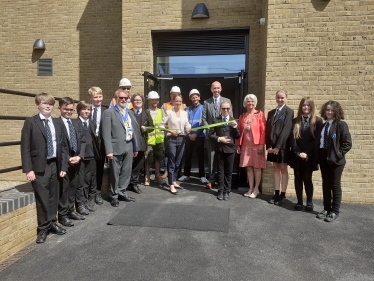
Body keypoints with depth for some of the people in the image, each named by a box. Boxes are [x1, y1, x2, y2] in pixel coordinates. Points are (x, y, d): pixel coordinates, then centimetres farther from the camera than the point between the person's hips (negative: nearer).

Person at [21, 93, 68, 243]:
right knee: (42, 199, 1)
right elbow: (25, 148, -7)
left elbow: (63, 146, 12)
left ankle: (52, 223, 30)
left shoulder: (57, 125, 12)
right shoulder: (31, 122, -3)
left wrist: (63, 166, 4)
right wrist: (28, 169, -13)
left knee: (53, 197, 13)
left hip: (54, 165, 5)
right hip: (39, 167, -4)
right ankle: (43, 228, 17)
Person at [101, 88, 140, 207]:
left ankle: (122, 192, 28)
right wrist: (109, 150, -17)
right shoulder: (109, 112, -4)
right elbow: (106, 133, -11)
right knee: (115, 173, 5)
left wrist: (136, 147, 15)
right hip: (116, 148, -5)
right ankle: (114, 195, 20)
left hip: (129, 147, 6)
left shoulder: (130, 112, 16)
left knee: (126, 172, 12)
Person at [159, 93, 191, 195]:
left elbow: (187, 124, 9)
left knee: (178, 162, 12)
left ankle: (174, 181, 26)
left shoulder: (184, 113, 7)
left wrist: (188, 128, -13)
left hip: (182, 138, 4)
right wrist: (170, 131, -15)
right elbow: (161, 125, -5)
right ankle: (171, 185, -1)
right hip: (172, 139, -4)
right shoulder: (169, 112, -4)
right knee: (171, 162, -3)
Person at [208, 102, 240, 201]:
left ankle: (226, 191, 16)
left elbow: (238, 136, 3)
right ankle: (221, 191, 17)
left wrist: (235, 127, -13)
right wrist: (219, 139, -14)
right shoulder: (216, 120, 4)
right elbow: (210, 134, 1)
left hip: (230, 149, 0)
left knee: (229, 171, 7)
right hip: (220, 149, 0)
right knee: (220, 171, 8)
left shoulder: (234, 121, 6)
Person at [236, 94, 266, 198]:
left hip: (256, 144, -4)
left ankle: (256, 188, 13)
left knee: (257, 167, 2)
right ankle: (251, 188, 16)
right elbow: (240, 132, 11)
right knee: (248, 167, 7)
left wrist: (261, 144, -14)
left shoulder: (260, 114, -1)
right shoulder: (242, 116, 11)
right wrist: (238, 145, 7)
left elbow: (263, 130, -7)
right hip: (245, 145, 4)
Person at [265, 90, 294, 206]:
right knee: (276, 168, 10)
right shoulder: (271, 113, 14)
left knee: (283, 169, 3)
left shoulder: (289, 111, -4)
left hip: (282, 146, -5)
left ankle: (282, 195, 10)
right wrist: (269, 146, -2)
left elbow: (286, 130, -13)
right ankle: (276, 193, 17)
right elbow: (268, 130, 9)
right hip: (272, 146, 5)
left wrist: (278, 146, -17)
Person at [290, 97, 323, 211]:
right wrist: (298, 152, -9)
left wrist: (307, 153, -10)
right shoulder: (295, 121, 8)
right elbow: (292, 138, 2)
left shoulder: (317, 121, 0)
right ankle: (299, 202, 16)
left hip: (310, 156, -2)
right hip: (297, 156, 3)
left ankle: (309, 202, 16)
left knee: (307, 178, 0)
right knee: (298, 178, 6)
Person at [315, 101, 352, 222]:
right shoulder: (322, 126, 11)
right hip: (323, 158, 6)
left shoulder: (341, 124, -7)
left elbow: (347, 143, -11)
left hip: (335, 159, -6)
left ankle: (335, 211, 14)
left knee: (335, 185, 3)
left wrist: (338, 154, -14)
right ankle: (326, 209, 23)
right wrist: (318, 156, 3)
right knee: (325, 185, 12)